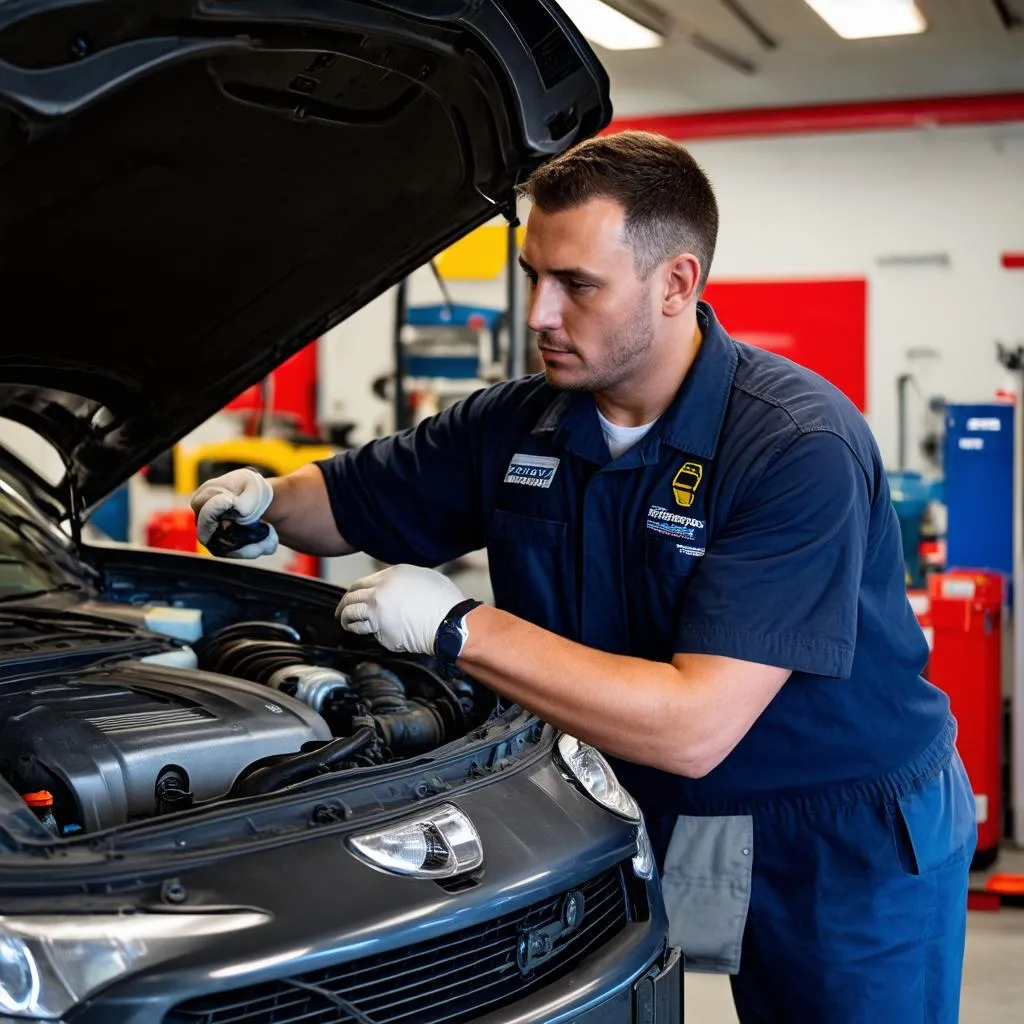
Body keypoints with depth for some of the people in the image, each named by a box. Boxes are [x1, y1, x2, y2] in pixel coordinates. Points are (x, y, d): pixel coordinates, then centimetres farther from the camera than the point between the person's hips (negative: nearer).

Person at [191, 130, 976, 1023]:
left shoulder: (802, 447, -26)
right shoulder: (518, 425, -5)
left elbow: (693, 728, -33)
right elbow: (343, 499, 11)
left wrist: (458, 627, -28)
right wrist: (269, 499, -13)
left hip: (849, 848, -5)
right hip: (652, 817, 5)